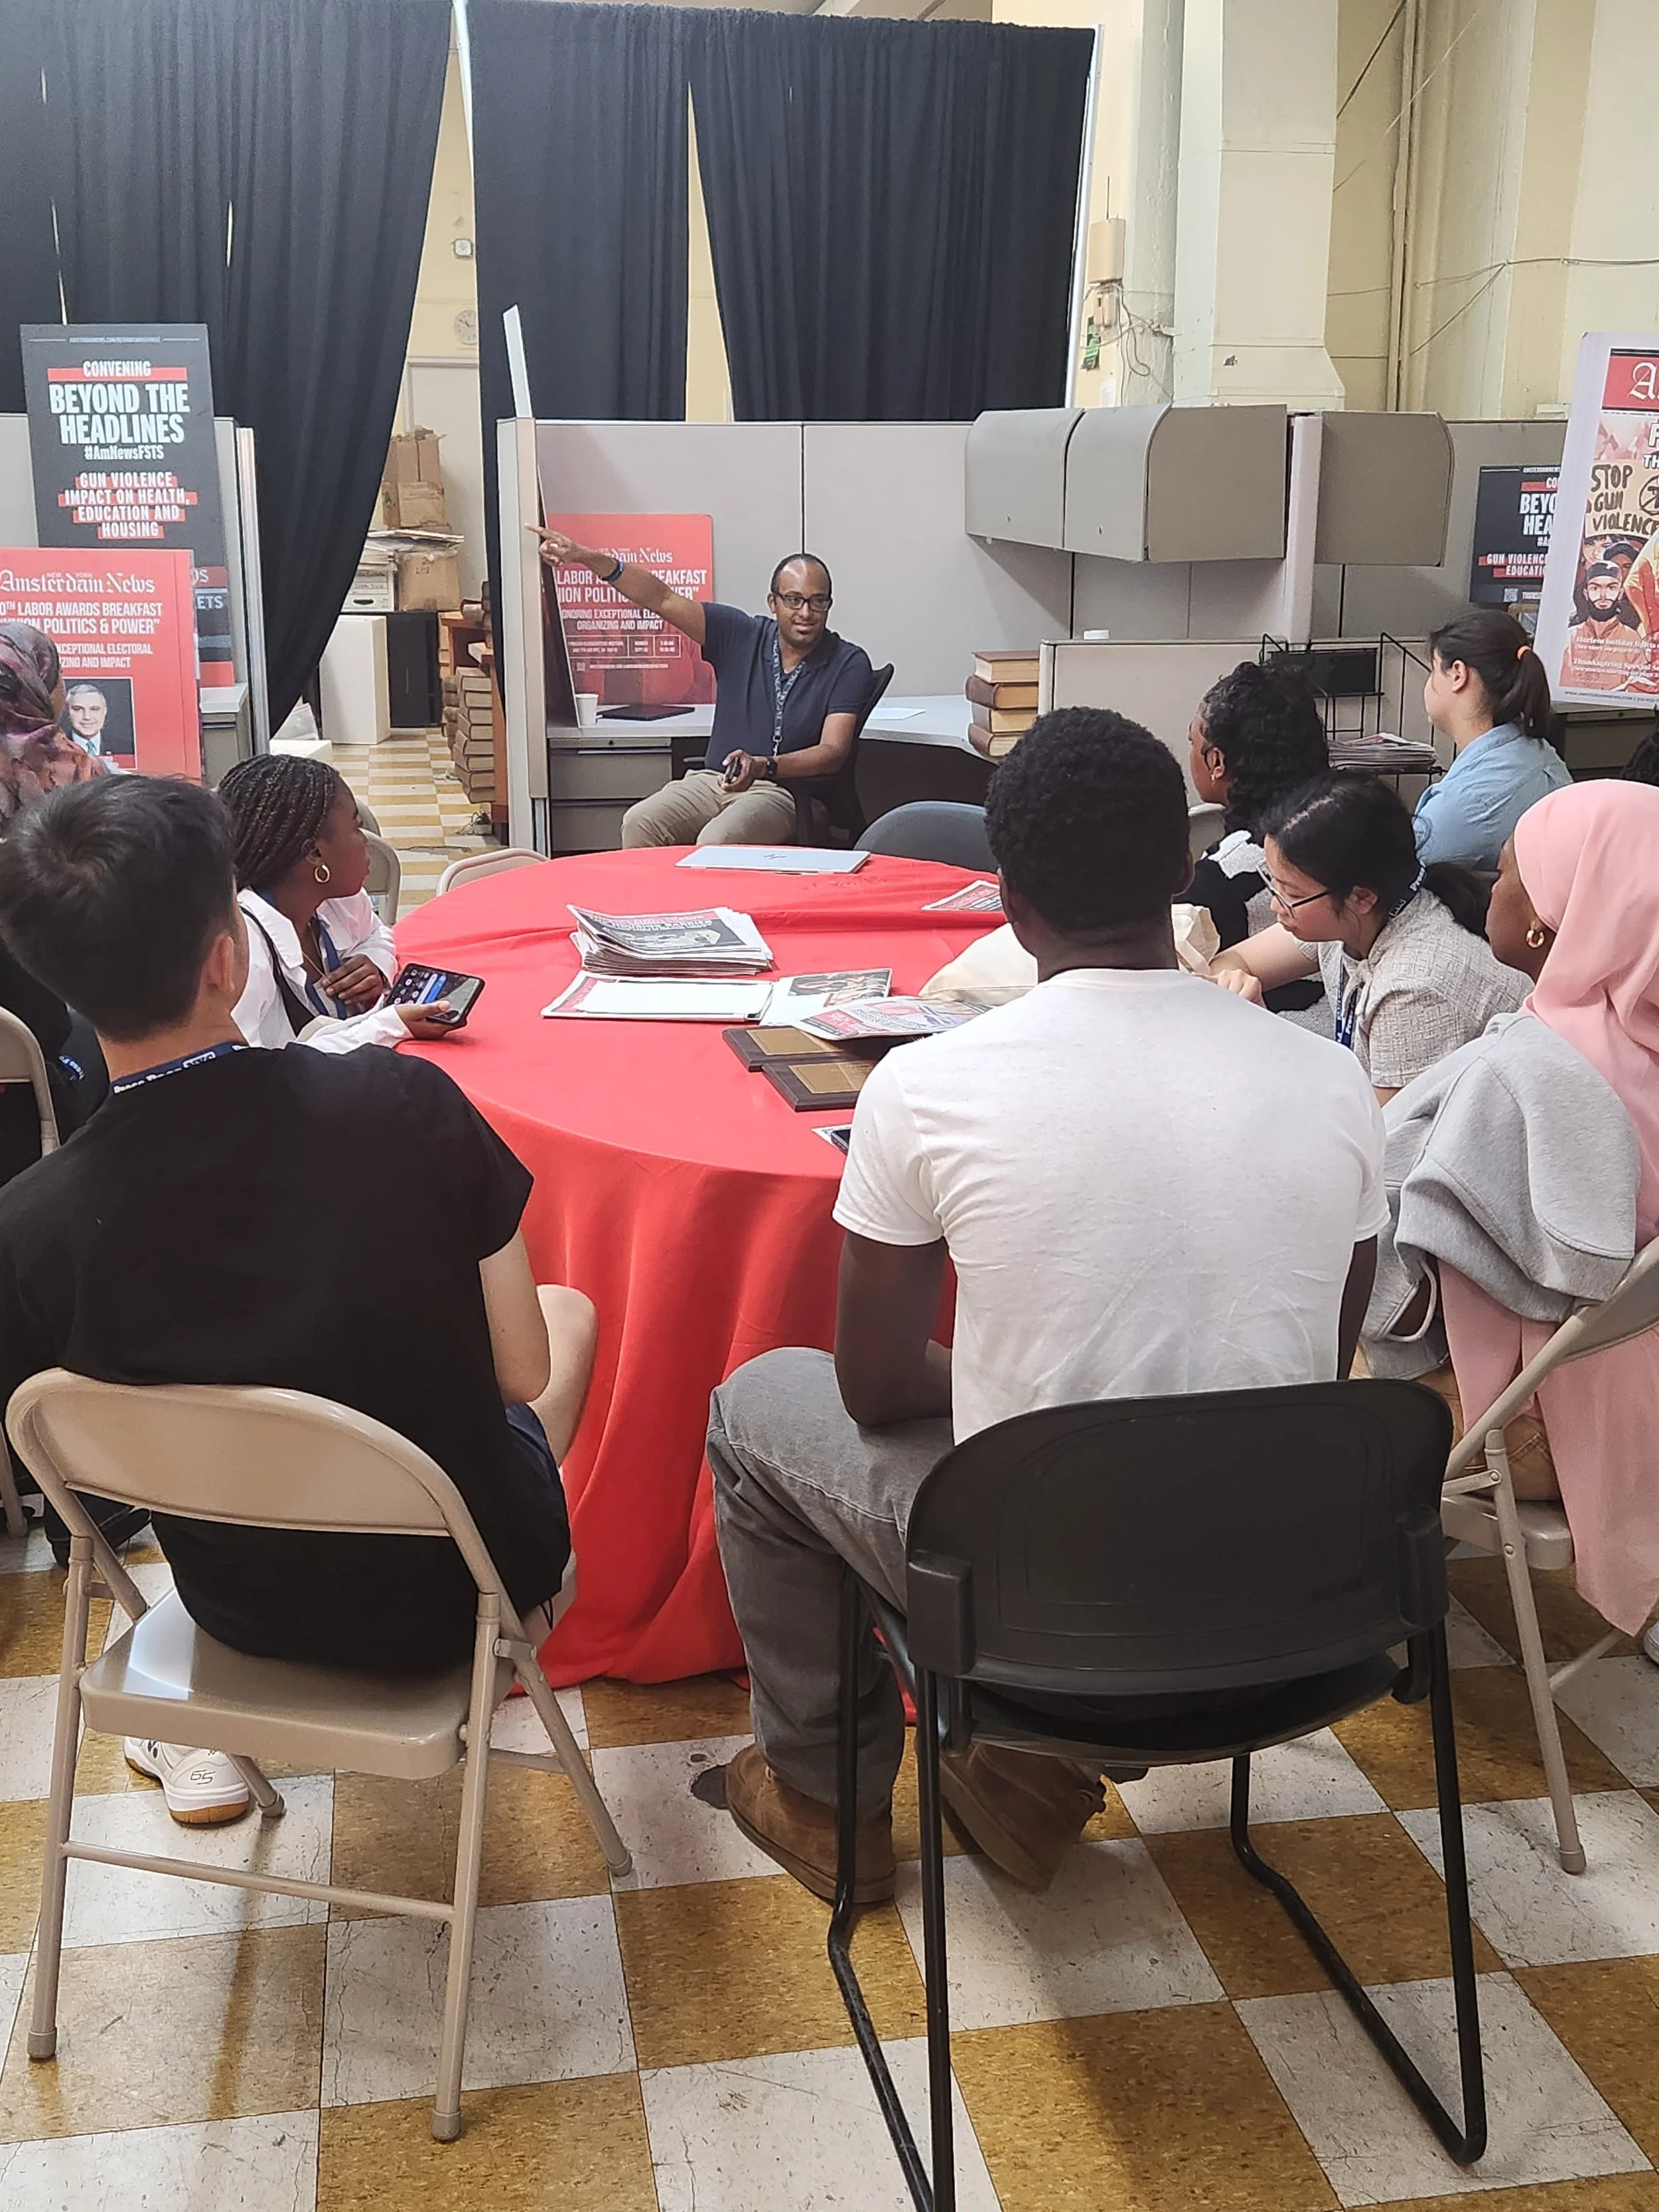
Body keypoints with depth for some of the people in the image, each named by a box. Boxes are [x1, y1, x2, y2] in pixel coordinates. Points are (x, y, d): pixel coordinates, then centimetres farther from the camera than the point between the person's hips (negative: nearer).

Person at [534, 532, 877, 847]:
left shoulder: (848, 664, 1)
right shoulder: (742, 636, 9)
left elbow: (833, 751, -9)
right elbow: (663, 600, 4)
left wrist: (762, 766, -27)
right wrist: (586, 557, -8)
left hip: (784, 790, -4)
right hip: (712, 779, 4)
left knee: (716, 843, -35)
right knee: (638, 824, -25)